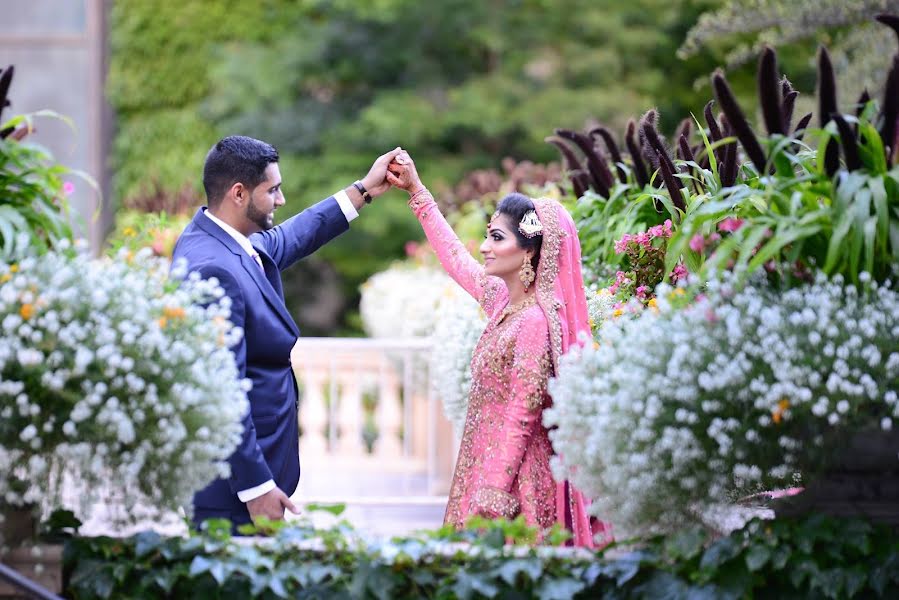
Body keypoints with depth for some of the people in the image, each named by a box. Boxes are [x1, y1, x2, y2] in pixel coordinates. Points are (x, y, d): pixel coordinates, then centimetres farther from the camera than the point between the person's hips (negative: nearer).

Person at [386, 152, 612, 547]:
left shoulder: (535, 321, -18)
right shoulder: (502, 301, 7)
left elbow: (520, 419, -19)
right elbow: (455, 258, 24)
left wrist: (492, 497, -20)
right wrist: (417, 192, 26)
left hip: (516, 478, -9)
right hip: (489, 466, 9)